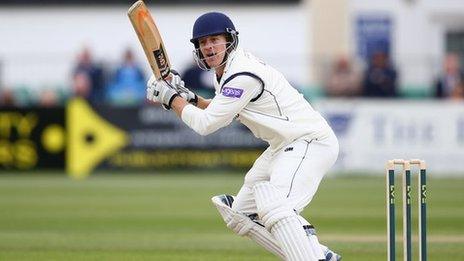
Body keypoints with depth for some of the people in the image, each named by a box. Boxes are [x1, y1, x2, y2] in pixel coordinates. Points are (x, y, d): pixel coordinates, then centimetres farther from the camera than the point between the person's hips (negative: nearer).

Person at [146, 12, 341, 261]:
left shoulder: (243, 75, -21)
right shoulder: (225, 71, 10)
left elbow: (205, 124, -18)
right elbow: (222, 112, 27)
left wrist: (171, 98, -5)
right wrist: (188, 97, 12)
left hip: (310, 141, -11)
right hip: (283, 147, 11)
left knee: (273, 207, -32)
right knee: (241, 214, 13)